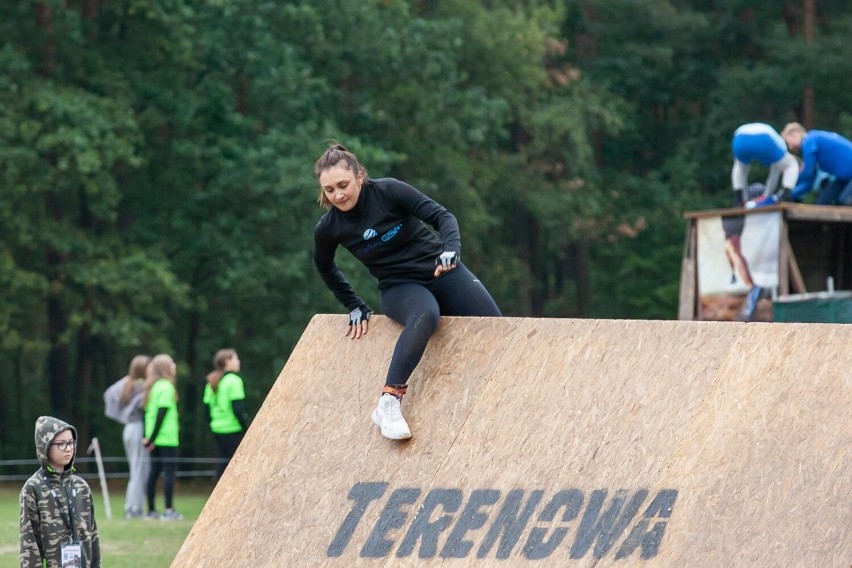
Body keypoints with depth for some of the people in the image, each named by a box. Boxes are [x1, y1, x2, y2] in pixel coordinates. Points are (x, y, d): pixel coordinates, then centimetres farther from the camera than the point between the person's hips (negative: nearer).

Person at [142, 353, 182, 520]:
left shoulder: (152, 386, 14)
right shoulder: (166, 386, -11)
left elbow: (148, 411, 12)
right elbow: (162, 413, -17)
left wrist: (148, 437, 8)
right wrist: (152, 438, -16)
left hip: (154, 438, 8)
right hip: (167, 438, -8)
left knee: (154, 471, 10)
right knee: (170, 471, -6)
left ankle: (151, 510, 11)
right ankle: (169, 510, -11)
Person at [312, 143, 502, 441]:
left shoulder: (388, 191, -15)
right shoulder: (328, 228, -10)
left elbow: (442, 216, -14)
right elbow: (324, 266, 12)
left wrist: (451, 248, -33)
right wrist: (354, 306, 11)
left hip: (443, 272, 2)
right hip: (400, 286, -2)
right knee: (425, 315, -38)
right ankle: (389, 403, -45)